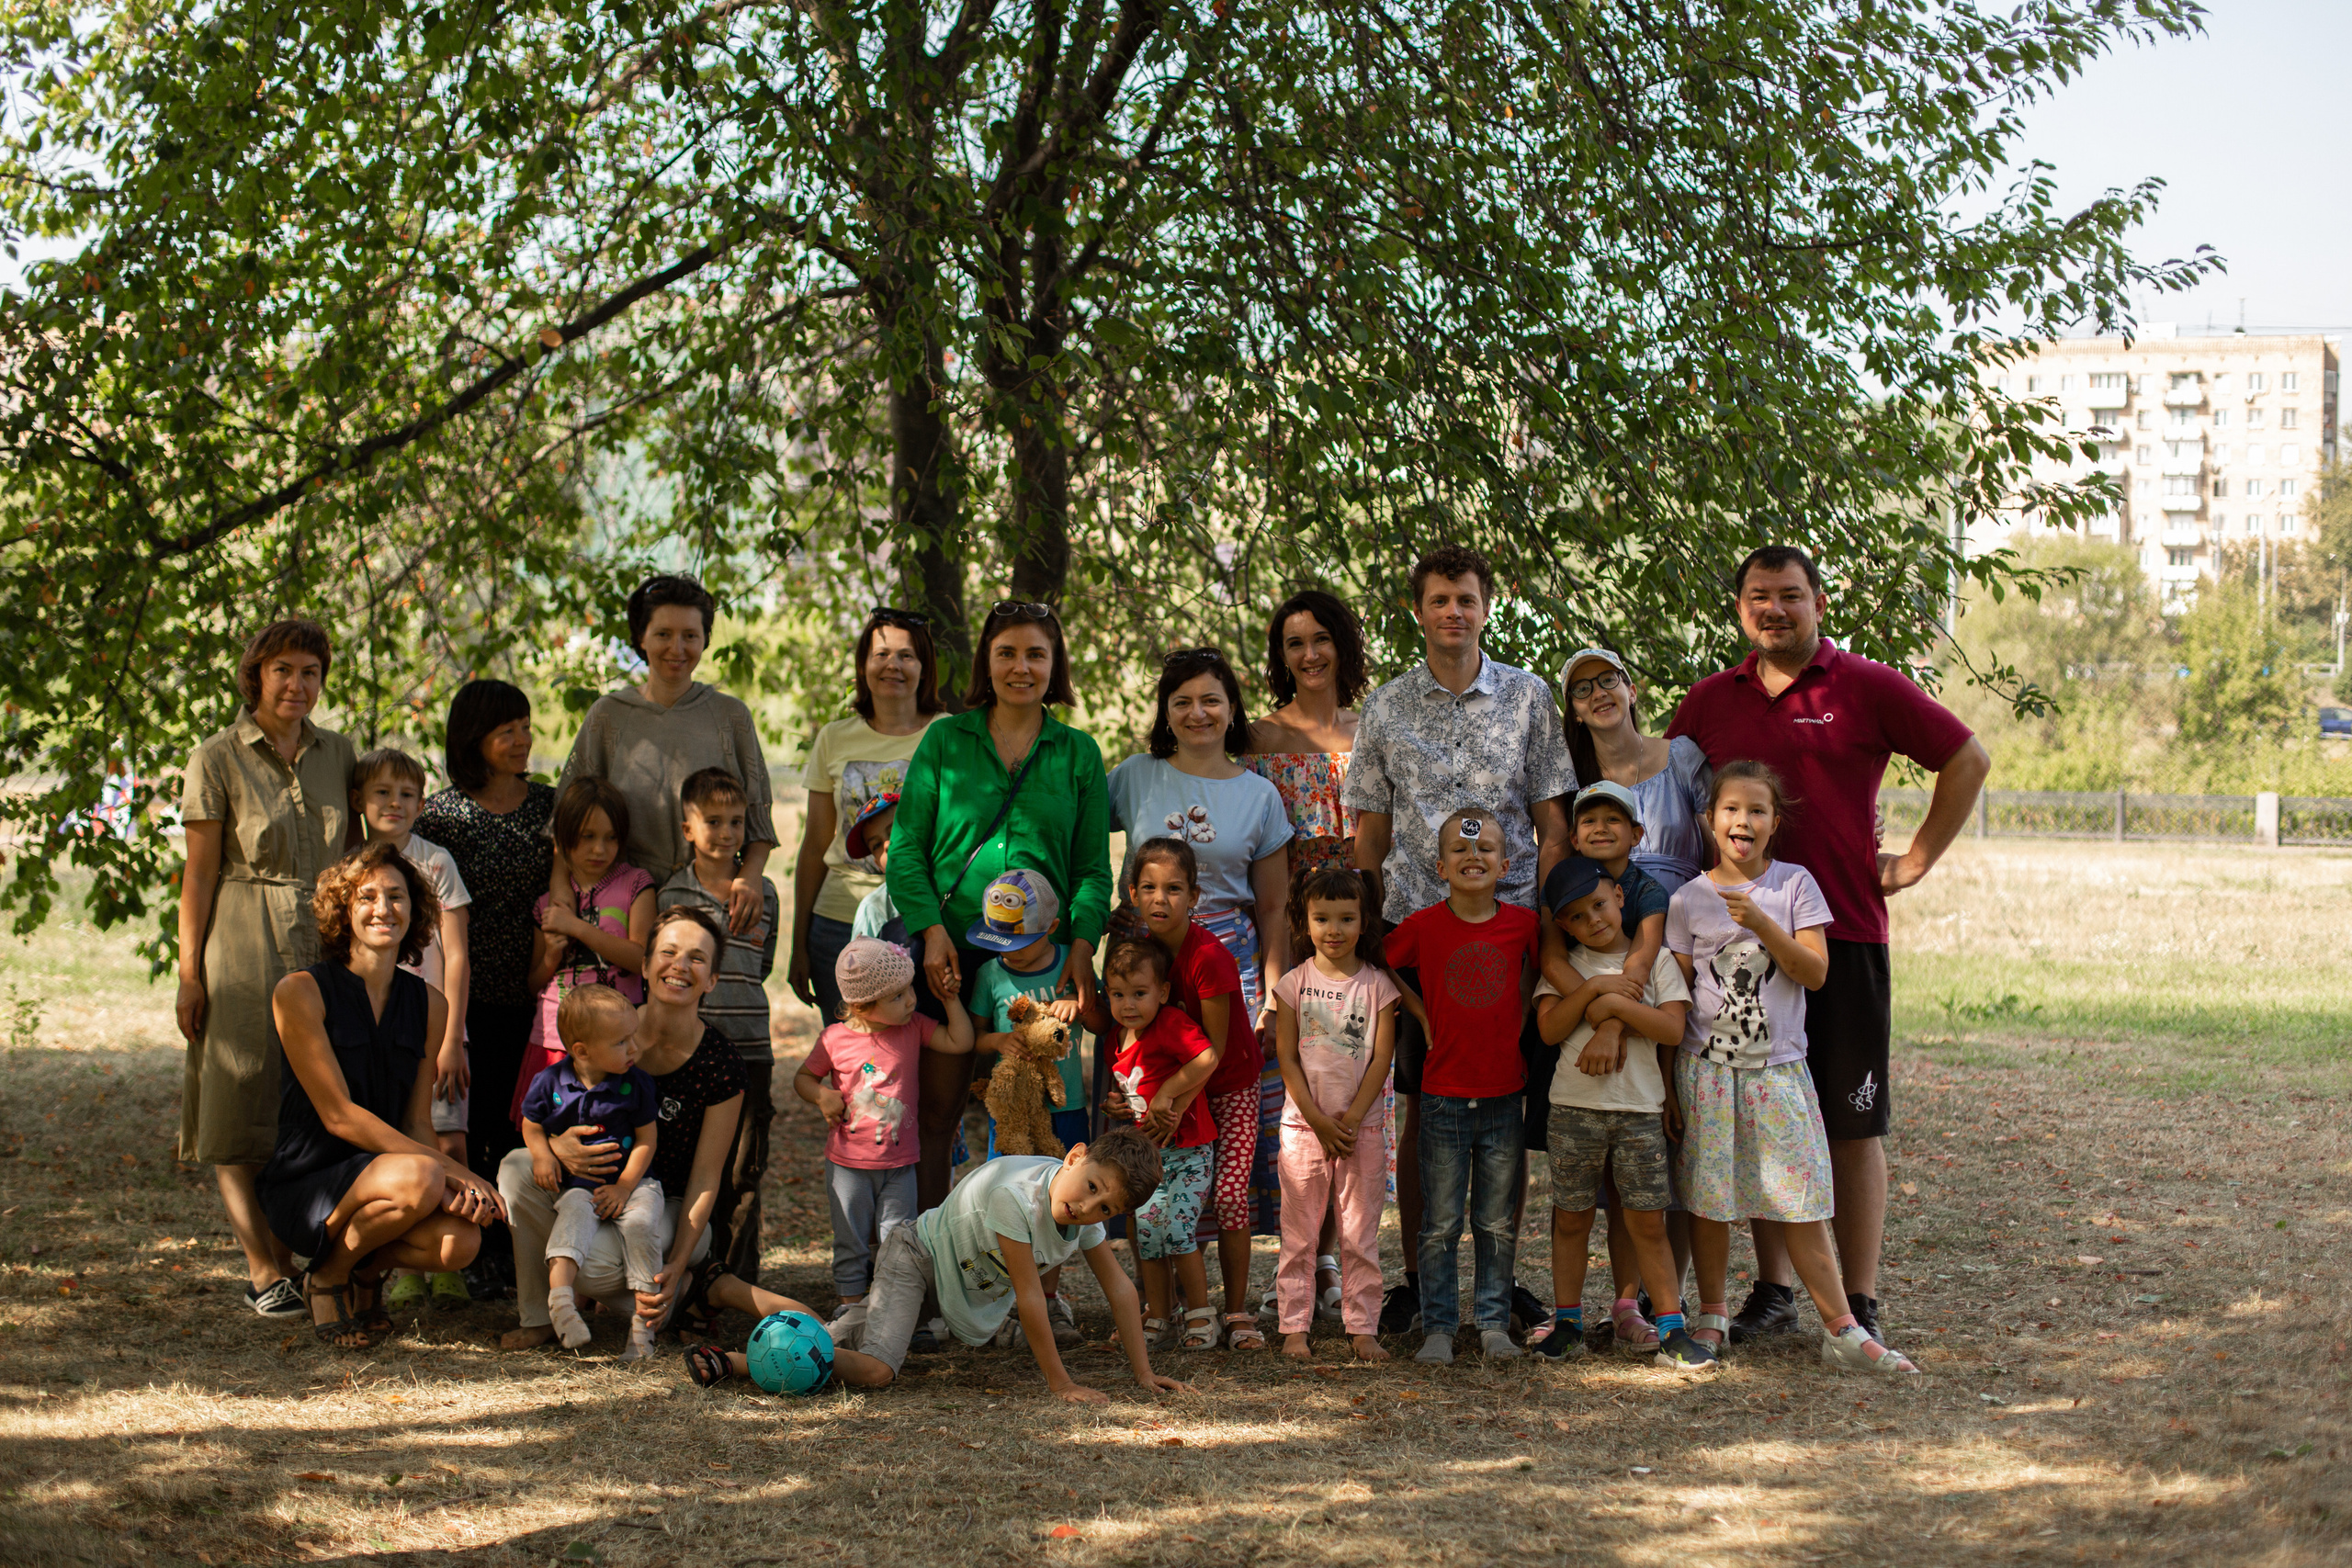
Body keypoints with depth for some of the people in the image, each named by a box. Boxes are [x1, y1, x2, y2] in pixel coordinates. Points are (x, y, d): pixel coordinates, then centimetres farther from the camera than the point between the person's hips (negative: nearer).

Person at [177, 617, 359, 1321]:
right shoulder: (218, 759, -3)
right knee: (245, 1112, -2)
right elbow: (199, 874, -4)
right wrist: (190, 973, -7)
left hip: (324, 946, 4)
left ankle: (287, 1258, 12)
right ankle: (263, 1271, 2)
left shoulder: (335, 754, 10)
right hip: (244, 951, -4)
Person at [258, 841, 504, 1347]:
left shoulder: (428, 1004, 7)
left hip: (379, 1174, 5)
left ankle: (367, 1269, 7)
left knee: (460, 1242, -27)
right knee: (417, 1178, -35)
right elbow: (338, 1115, -15)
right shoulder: (300, 992, -9)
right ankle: (328, 1277, -5)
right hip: (304, 1187, -5)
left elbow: (417, 1123, 5)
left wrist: (452, 1184, -18)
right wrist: (449, 1169, -23)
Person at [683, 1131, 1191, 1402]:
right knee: (875, 1370, -28)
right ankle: (736, 1361, -16)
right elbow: (1028, 1297, -33)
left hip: (965, 1275, 8)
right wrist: (1059, 1382, -28)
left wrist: (1144, 1373, -6)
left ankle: (728, 1290, 26)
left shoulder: (1087, 1213, -14)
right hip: (917, 1255, -8)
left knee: (835, 1341, 12)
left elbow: (1119, 1288, -5)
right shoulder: (1016, 1194, -37)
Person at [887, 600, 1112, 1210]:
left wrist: (1082, 942, -7)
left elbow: (1093, 865, 9)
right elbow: (906, 845, 4)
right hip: (952, 953, -1)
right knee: (937, 1110, -1)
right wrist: (931, 928, -10)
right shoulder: (945, 738, 8)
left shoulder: (1078, 753, 10)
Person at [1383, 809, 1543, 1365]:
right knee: (1440, 1226, 4)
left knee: (1498, 1224, 9)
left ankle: (1494, 1323, 19)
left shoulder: (1522, 924, -2)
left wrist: (1525, 1028, 7)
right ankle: (1438, 1327, 13)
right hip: (1443, 1099, -1)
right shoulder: (1423, 925, -5)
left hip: (1504, 1098, 1)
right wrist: (1420, 1013, 4)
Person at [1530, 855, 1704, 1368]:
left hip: (1640, 1106, -1)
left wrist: (1614, 1003, -13)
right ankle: (1567, 1322, 18)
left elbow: (1672, 1029, -7)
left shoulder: (1656, 959, 5)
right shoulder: (1563, 967, 7)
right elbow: (1549, 1028, -7)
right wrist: (1592, 989, -14)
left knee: (1647, 1221, 0)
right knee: (1571, 1218, 7)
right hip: (1575, 1106, 1)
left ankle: (1671, 1328, 4)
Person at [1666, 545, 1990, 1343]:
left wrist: (1913, 862, 0)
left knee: (1853, 1122, 0)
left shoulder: (1867, 689, -1)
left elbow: (1968, 759, 3)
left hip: (1844, 932, -4)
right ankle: (1772, 1291, 19)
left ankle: (1860, 1305, 5)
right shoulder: (1710, 701, 10)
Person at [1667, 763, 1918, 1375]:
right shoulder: (1690, 899, 2)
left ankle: (1842, 1330, 0)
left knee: (1800, 1200, -2)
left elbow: (1815, 972, -6)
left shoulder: (1795, 884, 2)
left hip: (1779, 1067, 0)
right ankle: (1710, 1315, 20)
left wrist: (1762, 924, -19)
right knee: (1708, 1198, 4)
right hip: (1707, 1066, 0)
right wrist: (1666, 1083, 2)